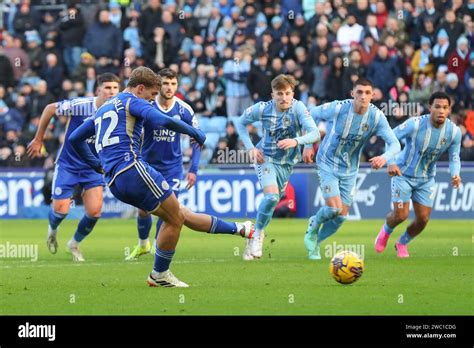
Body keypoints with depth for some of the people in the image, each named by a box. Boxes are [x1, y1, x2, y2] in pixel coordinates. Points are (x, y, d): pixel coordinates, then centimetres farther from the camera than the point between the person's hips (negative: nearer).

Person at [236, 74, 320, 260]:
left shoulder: (298, 108, -20)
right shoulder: (263, 109, -15)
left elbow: (315, 133, -29)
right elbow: (241, 123, 3)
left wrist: (296, 141, -47)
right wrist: (251, 148, -7)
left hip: (287, 162, 2)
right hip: (265, 158, -2)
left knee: (272, 201, 11)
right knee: (272, 196, -24)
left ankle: (258, 233, 35)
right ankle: (258, 233, -4)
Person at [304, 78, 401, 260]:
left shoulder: (376, 117, -15)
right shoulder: (337, 108, -22)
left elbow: (394, 144, -18)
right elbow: (310, 115, -6)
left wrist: (385, 157, -40)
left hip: (350, 170, 4)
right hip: (328, 164, -4)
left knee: (342, 216, 5)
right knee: (334, 208, -18)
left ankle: (315, 242, 29)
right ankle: (314, 225, 15)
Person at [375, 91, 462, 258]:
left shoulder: (454, 131, -15)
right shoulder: (415, 124, -27)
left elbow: (454, 157, -4)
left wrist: (455, 174, -25)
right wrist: (391, 162, -29)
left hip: (426, 179, 4)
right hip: (403, 174, -4)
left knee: (423, 219, 1)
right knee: (401, 215, -11)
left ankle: (402, 243, 32)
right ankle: (386, 231, 27)